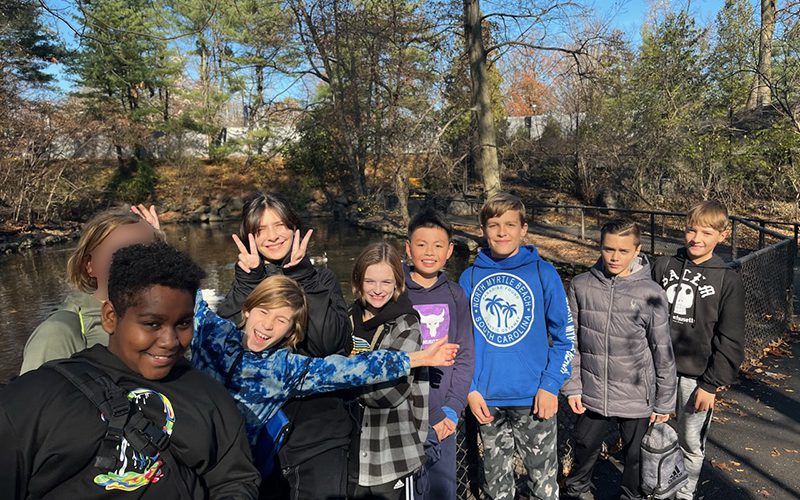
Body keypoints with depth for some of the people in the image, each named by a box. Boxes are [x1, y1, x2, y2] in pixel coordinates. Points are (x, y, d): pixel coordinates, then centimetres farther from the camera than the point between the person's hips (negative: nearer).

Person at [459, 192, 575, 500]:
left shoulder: (543, 273, -5)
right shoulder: (470, 278, 0)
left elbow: (565, 336, -2)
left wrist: (551, 385, -10)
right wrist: (470, 388, -3)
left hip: (534, 398, -2)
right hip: (487, 400, 2)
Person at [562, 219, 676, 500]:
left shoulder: (651, 294, -12)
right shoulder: (581, 286, -7)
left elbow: (663, 353, -4)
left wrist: (665, 402, 1)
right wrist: (572, 387, -1)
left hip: (637, 398, -1)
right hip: (591, 394, 2)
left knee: (636, 457, 16)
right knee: (584, 448, 20)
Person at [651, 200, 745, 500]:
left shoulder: (728, 280, -6)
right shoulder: (663, 266, 0)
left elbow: (729, 341, -5)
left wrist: (712, 384, -7)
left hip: (696, 374, -2)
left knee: (691, 443, 12)